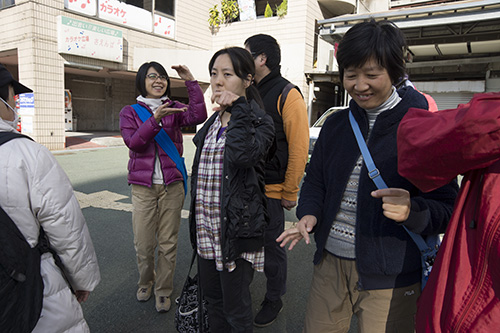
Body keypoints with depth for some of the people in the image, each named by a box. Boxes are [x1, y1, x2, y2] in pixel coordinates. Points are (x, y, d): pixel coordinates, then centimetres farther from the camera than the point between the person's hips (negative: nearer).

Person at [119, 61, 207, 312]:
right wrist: (155, 119, -23)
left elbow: (198, 116, -14)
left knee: (168, 243, 5)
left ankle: (163, 290, 25)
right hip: (143, 186, 0)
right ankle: (146, 281, 34)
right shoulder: (130, 112, 6)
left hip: (172, 185, 0)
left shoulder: (174, 109, 7)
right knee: (143, 244, 4)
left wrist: (191, 82, -13)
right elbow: (133, 143, -11)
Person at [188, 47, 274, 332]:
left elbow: (244, 154, -33)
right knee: (212, 297, 22)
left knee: (236, 309, 8)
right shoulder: (213, 122, 11)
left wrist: (237, 108, -24)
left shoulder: (260, 122, -10)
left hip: (237, 230, -7)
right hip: (206, 228, 7)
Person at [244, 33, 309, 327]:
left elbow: (299, 147, -13)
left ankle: (274, 299, 29)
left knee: (272, 246, 8)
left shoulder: (287, 94, -10)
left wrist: (290, 192, -13)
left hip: (270, 189, -6)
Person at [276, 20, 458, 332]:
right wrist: (309, 214, -5)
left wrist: (413, 210, -28)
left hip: (390, 277, -4)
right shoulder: (336, 124, 8)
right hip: (330, 263, 4)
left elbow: (447, 208, -6)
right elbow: (316, 180, 14)